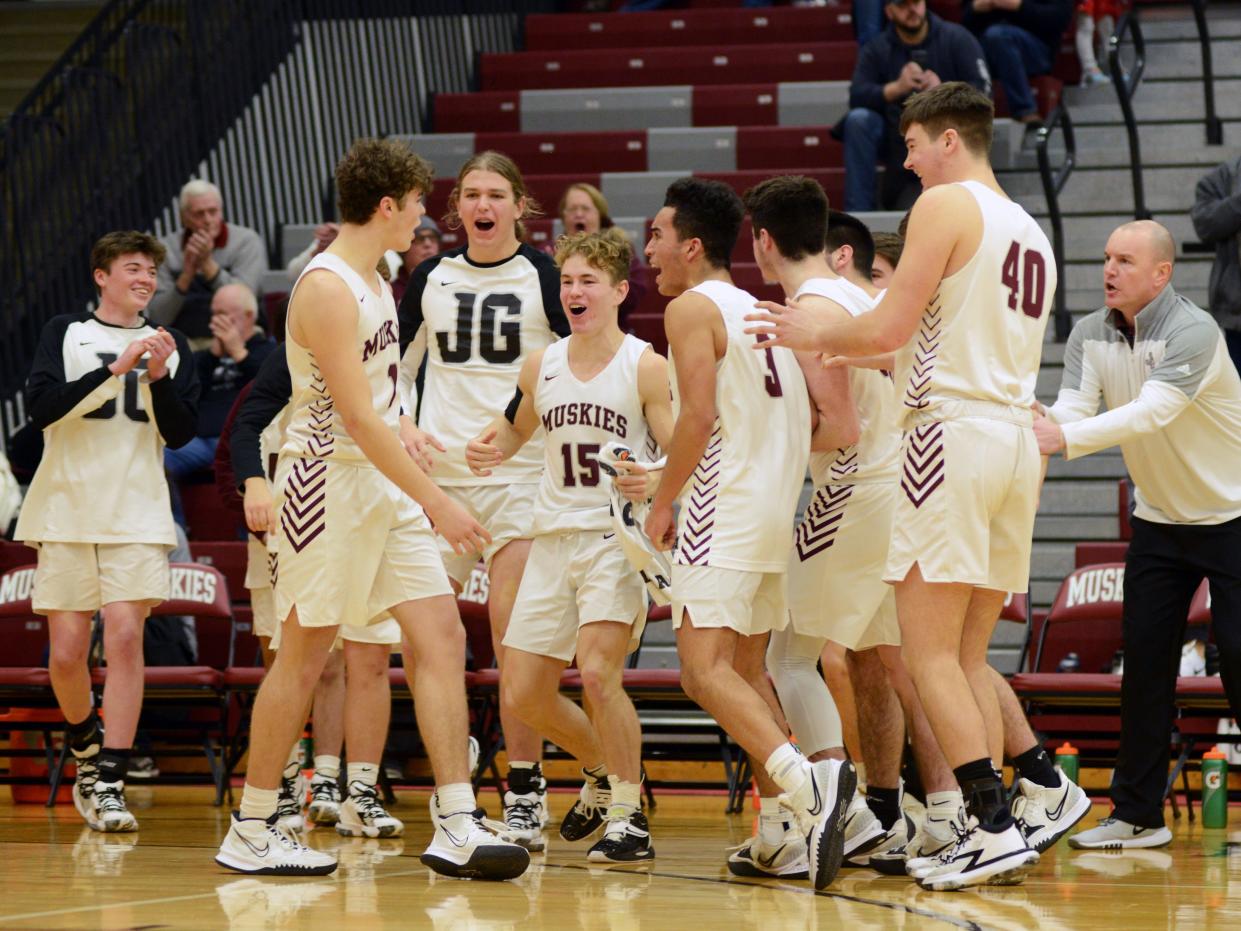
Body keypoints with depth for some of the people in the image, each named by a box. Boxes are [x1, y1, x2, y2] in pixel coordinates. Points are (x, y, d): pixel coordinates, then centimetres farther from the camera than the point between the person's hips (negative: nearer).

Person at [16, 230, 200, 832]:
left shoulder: (171, 346, 12)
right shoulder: (66, 332, 6)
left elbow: (180, 434, 5)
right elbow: (41, 406, -9)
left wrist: (159, 379, -11)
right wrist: (115, 368, -17)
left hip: (137, 516, 1)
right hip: (67, 511, -1)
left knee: (125, 637, -14)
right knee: (66, 653, -1)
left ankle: (109, 784, -14)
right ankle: (87, 750, 27)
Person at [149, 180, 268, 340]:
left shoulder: (247, 241, -1)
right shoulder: (166, 248, 3)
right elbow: (158, 318, -3)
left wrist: (208, 264, -22)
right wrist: (186, 275, -17)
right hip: (185, 343, 1)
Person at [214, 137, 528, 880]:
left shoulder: (374, 281, 12)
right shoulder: (327, 289, -18)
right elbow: (357, 417, -23)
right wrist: (436, 502, -23)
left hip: (385, 487, 9)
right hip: (329, 483, -9)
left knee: (443, 638, -1)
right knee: (304, 658, -1)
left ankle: (457, 828, -4)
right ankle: (250, 832, 11)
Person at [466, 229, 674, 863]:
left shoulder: (646, 367, -6)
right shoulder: (542, 366, 9)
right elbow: (517, 425, 27)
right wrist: (489, 451, 5)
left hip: (617, 538, -6)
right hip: (553, 539, 6)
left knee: (597, 669, -24)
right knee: (521, 695, 5)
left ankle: (629, 818, -12)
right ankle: (601, 771, 33)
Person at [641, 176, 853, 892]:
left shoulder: (691, 307, -6)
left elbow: (699, 415, -17)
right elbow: (817, 420, 18)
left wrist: (663, 503, -9)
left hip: (723, 511, -9)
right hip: (775, 509, 9)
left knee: (704, 669, -16)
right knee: (744, 669, 15)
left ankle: (806, 781, -35)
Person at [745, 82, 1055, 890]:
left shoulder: (947, 205, -5)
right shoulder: (1032, 233, 20)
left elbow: (890, 330, -12)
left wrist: (815, 335, 5)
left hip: (957, 430, -8)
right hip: (1019, 437, 8)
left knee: (931, 654, -6)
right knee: (968, 656, 11)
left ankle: (996, 828, -14)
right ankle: (1002, 827, 7)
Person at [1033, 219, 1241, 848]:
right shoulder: (1090, 336, -2)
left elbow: (1154, 411, -36)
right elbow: (1071, 407, -15)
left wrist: (1064, 437, -48)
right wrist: (1031, 432, -39)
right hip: (1158, 519, 6)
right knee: (1145, 663, 0)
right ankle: (1137, 814, 5)